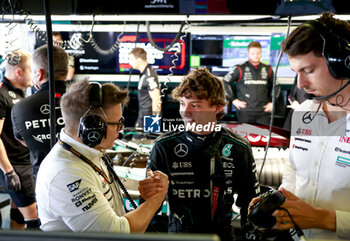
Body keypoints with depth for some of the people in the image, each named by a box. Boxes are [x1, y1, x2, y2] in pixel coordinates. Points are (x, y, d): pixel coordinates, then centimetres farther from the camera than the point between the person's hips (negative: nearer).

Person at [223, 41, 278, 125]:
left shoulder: (268, 69, 12)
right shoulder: (240, 69, 1)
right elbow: (225, 82, 2)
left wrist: (272, 102, 14)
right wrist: (233, 99, -2)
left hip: (263, 112, 3)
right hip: (245, 112, -3)